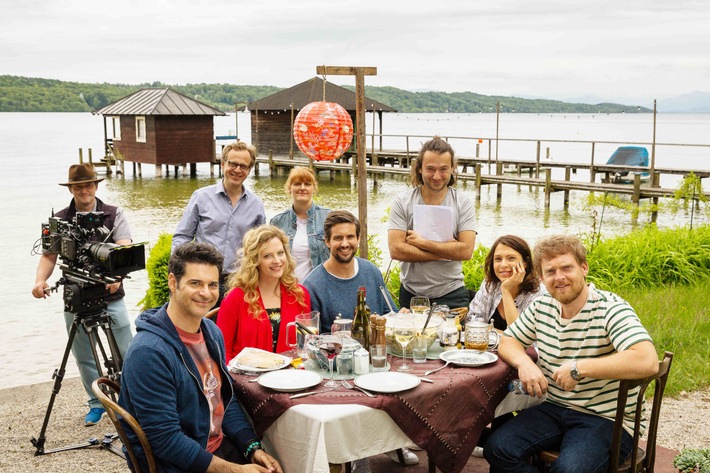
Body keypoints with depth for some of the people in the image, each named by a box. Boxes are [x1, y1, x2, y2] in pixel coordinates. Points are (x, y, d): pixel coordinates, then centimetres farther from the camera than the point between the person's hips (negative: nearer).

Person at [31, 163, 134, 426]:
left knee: (127, 354, 0)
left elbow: (124, 248, -14)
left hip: (111, 297, -2)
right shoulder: (59, 220, 5)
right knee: (84, 357, 10)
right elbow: (49, 254, 1)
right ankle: (97, 404, 27)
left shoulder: (114, 215, -1)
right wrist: (41, 280, -20)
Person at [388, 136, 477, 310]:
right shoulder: (402, 202, -5)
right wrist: (447, 252, -15)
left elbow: (466, 251, -14)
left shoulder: (463, 203, -3)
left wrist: (422, 242, -16)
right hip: (411, 294, 0)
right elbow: (396, 250, -14)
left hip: (451, 294, 0)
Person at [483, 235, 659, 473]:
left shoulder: (610, 308, -16)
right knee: (497, 449, -18)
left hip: (606, 419, -5)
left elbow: (647, 361, -32)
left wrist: (579, 368, -27)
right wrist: (524, 362, -9)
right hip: (554, 409, 6)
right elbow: (508, 341, 15)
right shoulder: (541, 306, 5)